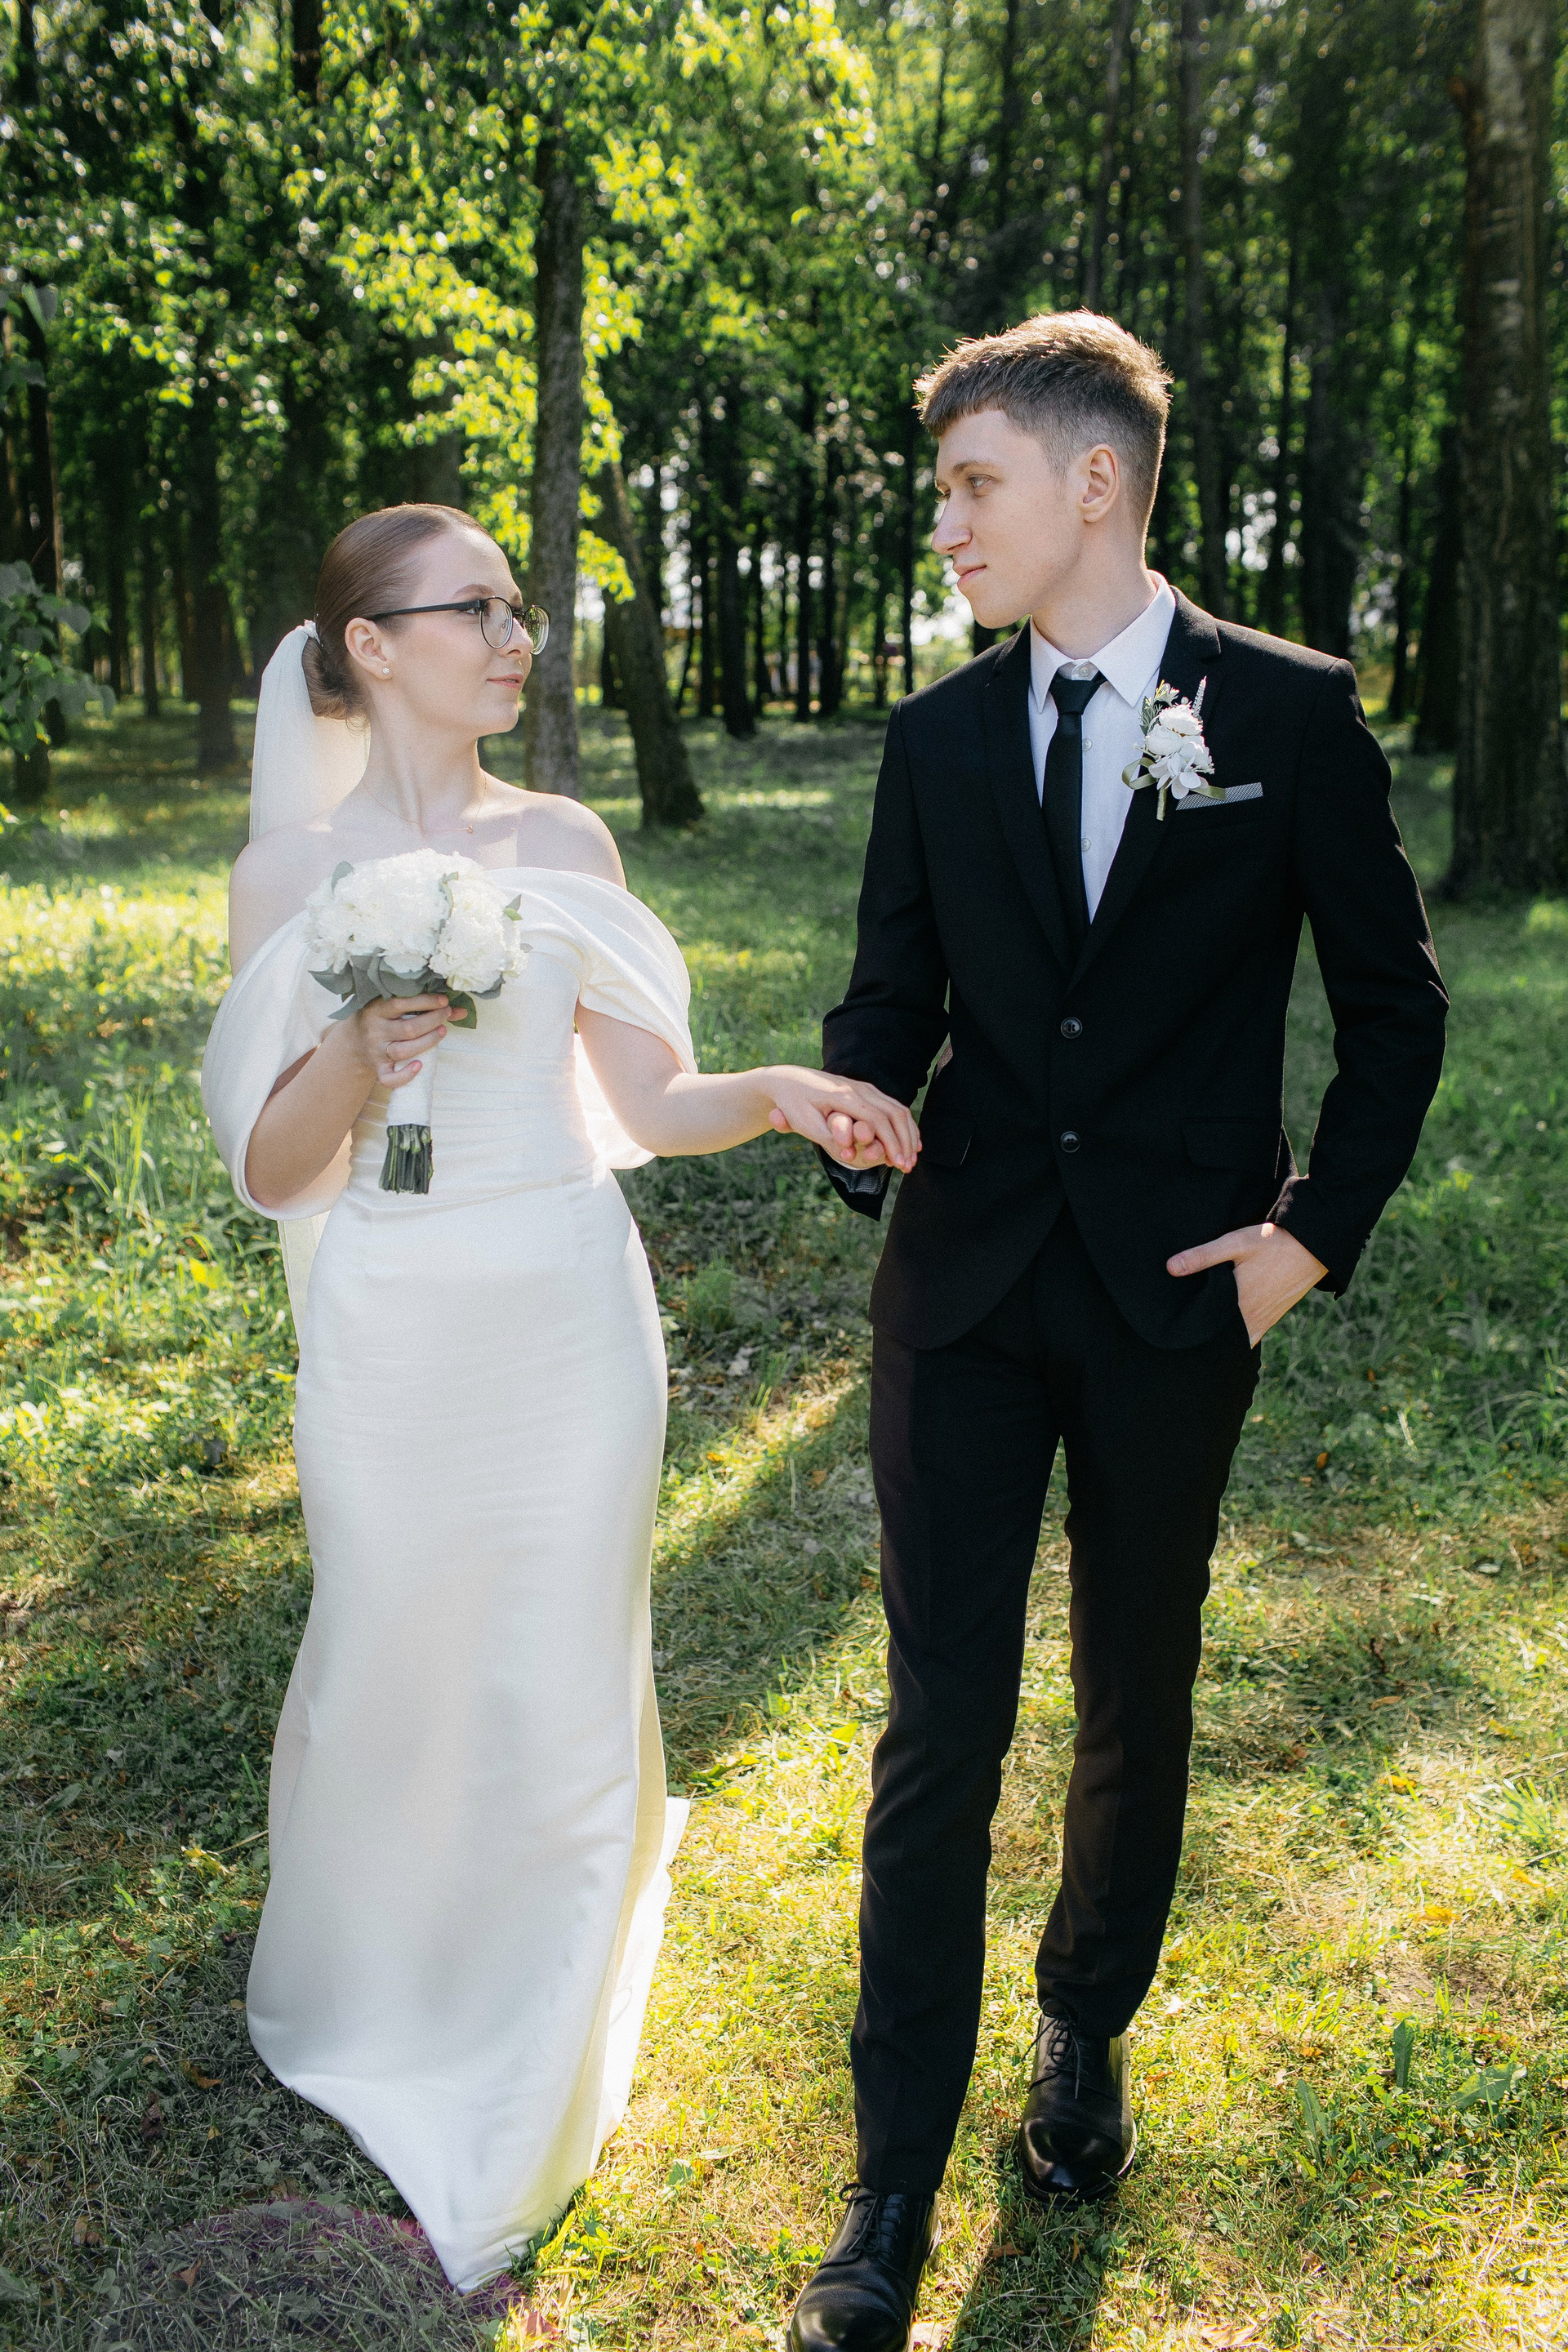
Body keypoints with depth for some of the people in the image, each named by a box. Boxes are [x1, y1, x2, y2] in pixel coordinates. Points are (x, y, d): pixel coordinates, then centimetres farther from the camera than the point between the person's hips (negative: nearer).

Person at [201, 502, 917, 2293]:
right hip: (396, 1336, -2)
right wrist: (358, 1058, -23)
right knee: (386, 1676, 14)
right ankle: (372, 2016, 46)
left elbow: (647, 1101, 4)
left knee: (567, 1692, 11)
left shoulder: (565, 843, 3)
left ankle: (530, 2074, 37)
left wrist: (776, 1091, -15)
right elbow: (270, 1167, -4)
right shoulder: (287, 871, -4)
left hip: (572, 1321, 2)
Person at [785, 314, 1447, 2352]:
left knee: (1134, 1709, 15)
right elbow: (894, 993, 9)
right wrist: (862, 1111, -13)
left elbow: (1393, 999, 3)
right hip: (966, 1288, 2)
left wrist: (1320, 1228, -5)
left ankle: (1088, 2032, 42)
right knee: (941, 1727, 2)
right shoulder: (940, 734, 6)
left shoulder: (1291, 711, -2)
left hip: (1179, 1300, -1)